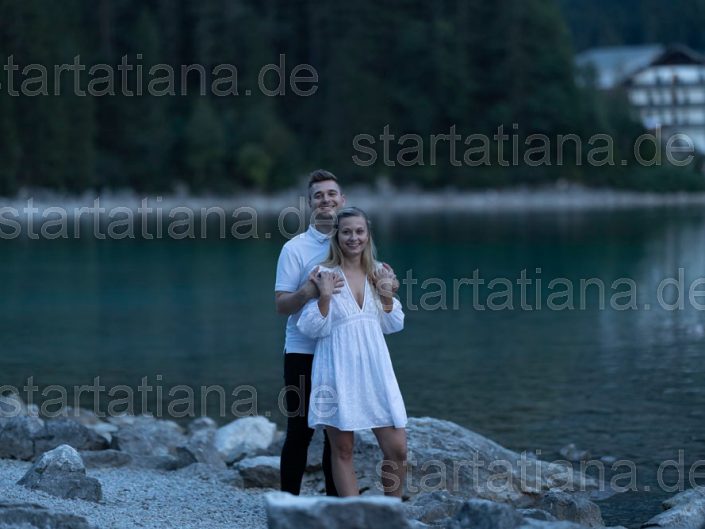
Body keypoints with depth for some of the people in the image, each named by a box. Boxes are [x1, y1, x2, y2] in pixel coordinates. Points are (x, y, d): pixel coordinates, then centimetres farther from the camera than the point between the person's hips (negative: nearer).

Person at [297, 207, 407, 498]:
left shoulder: (378, 273, 9)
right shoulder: (324, 274, -3)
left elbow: (394, 326, 14)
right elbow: (311, 328, -5)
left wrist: (387, 297, -3)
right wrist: (325, 297, -19)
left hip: (374, 369, 3)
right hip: (337, 372, -3)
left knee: (397, 449, -1)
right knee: (342, 450, 2)